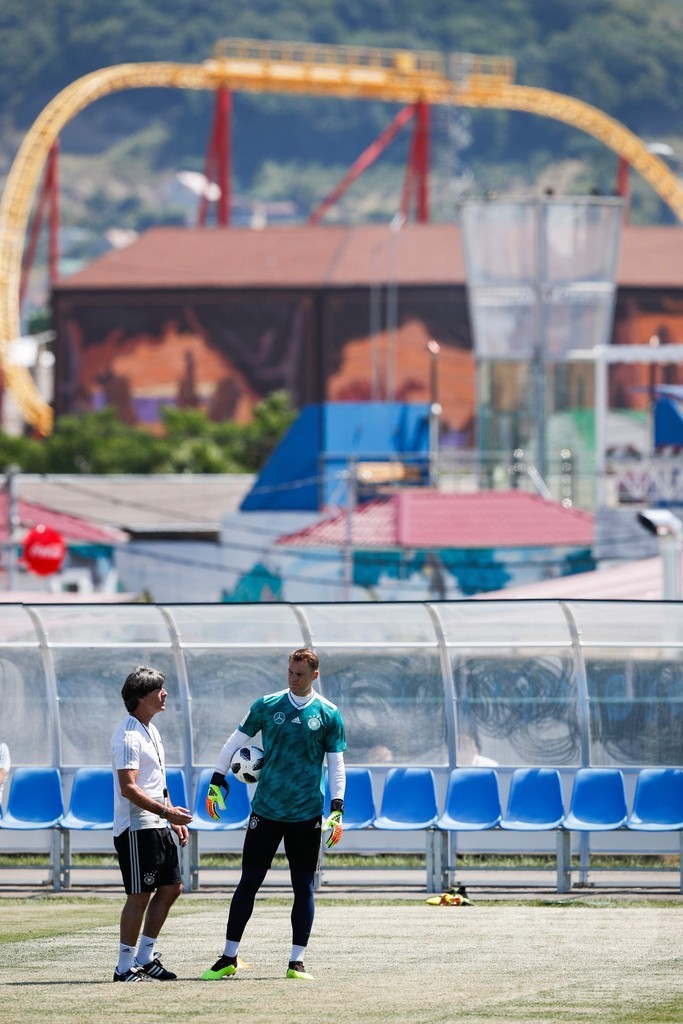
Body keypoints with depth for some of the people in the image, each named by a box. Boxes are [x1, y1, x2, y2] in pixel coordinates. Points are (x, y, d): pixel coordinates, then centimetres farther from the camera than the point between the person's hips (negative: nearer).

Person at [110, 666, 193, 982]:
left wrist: (174, 820, 19)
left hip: (158, 826, 10)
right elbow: (129, 788, -23)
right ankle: (125, 966, -3)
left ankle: (145, 957, 20)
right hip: (137, 828, -10)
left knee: (171, 888, 12)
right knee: (140, 895, -8)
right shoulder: (128, 736, -16)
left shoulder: (151, 730, 16)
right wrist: (167, 812, -26)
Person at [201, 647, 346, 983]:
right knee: (249, 881, 0)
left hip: (307, 815, 0)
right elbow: (235, 742, 11)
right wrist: (216, 784, 6)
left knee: (303, 886, 1)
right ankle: (228, 959, 6)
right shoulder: (266, 706, 3)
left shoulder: (329, 715, 2)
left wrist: (337, 810, -5)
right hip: (266, 810, 0)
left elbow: (336, 765, 4)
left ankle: (297, 961, 8)